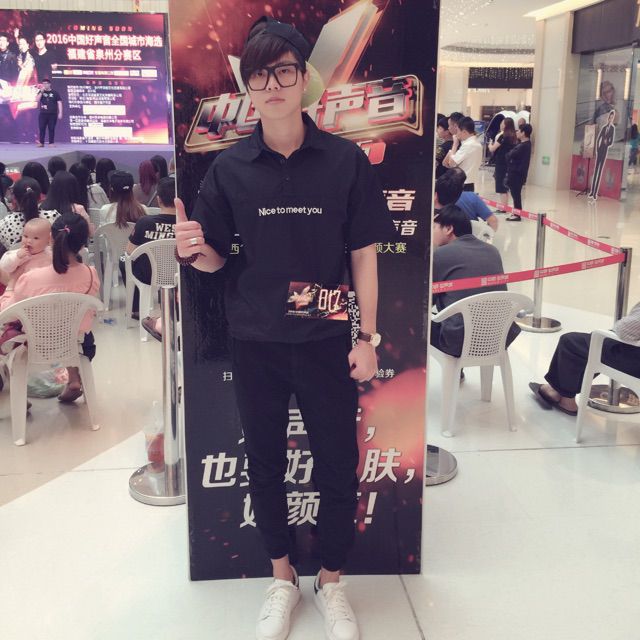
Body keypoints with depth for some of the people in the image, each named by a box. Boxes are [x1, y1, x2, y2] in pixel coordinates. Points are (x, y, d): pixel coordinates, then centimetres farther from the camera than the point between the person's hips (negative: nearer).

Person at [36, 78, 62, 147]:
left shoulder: (55, 92, 4)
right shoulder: (41, 92, 12)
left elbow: (59, 103, 1)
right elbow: (37, 100, -1)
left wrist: (60, 113, -7)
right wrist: (41, 92, -11)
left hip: (52, 114, -2)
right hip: (43, 113, 2)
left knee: (51, 129, -2)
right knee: (42, 128, 0)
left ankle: (51, 143, 4)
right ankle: (41, 142, 5)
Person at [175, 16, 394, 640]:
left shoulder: (345, 160, -6)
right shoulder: (229, 167, -3)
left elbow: (364, 254, -2)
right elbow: (216, 260, 2)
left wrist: (367, 337, -4)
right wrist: (196, 250, -21)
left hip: (326, 341, -1)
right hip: (255, 343, 2)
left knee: (337, 467, 8)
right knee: (264, 464, 14)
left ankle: (331, 580, 33)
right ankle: (281, 577, 37)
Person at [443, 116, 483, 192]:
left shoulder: (467, 145, -18)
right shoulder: (478, 144, 11)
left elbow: (451, 162, -18)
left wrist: (455, 144, -8)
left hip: (462, 185, -9)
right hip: (471, 184, 9)